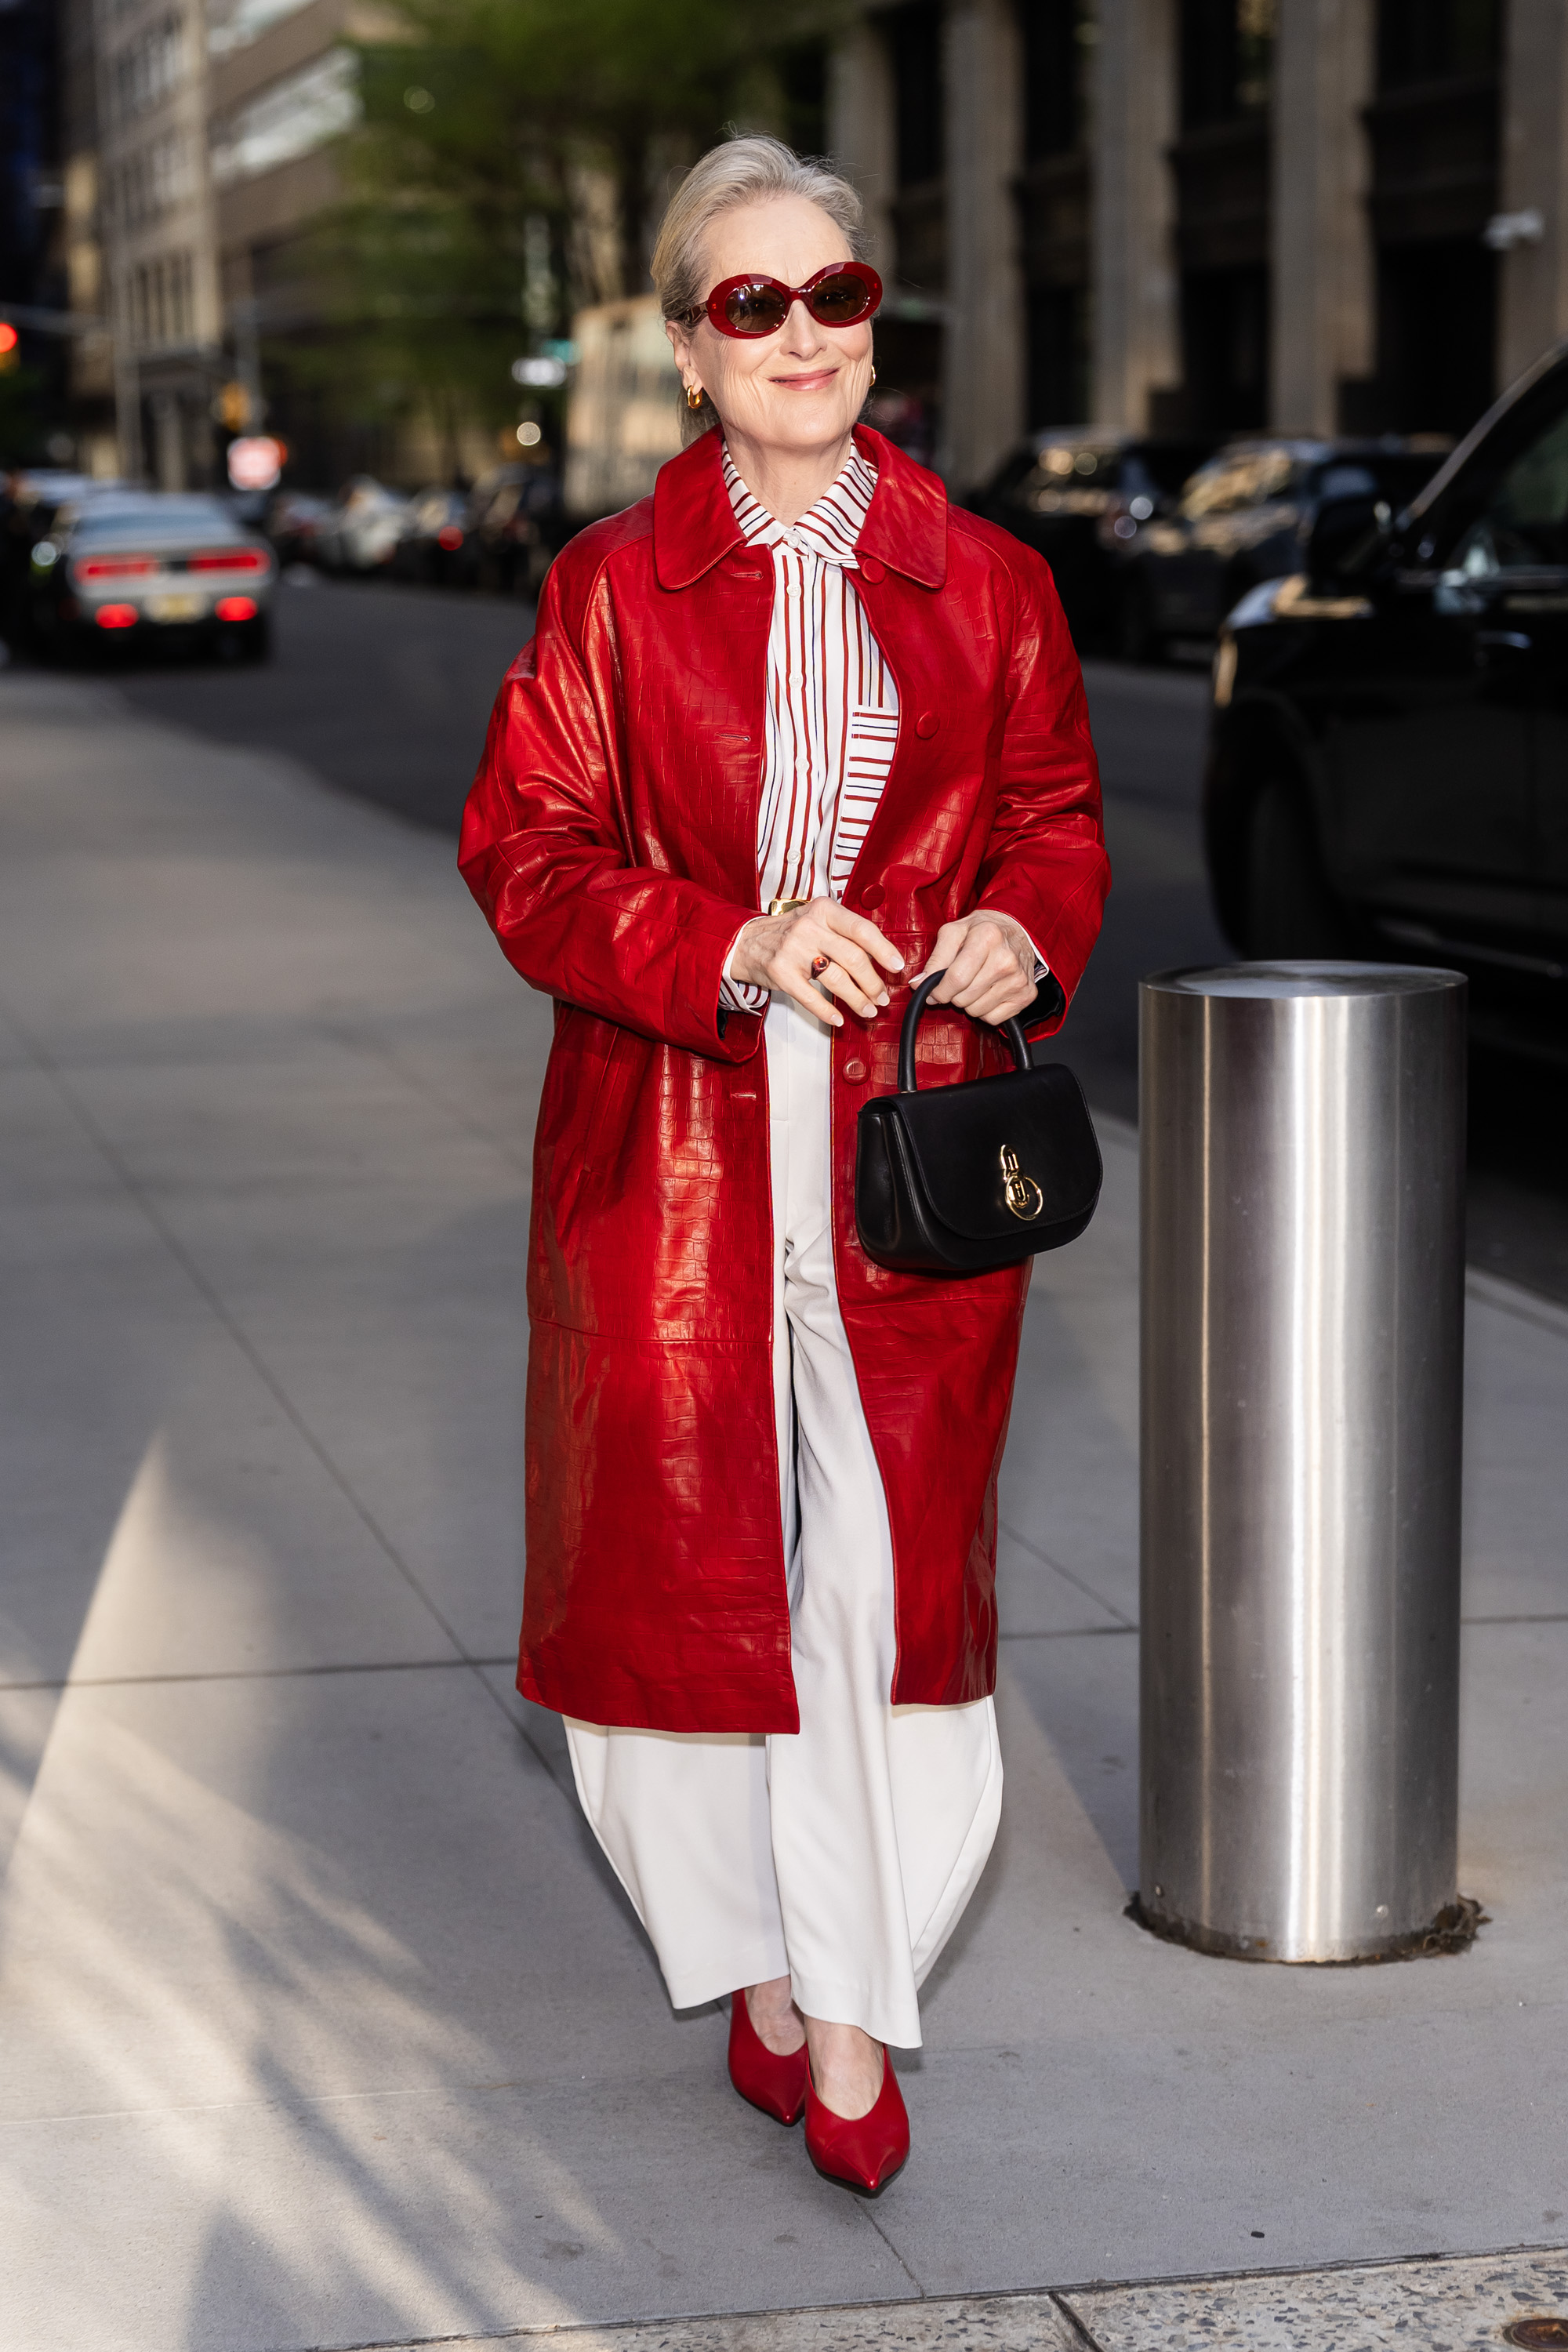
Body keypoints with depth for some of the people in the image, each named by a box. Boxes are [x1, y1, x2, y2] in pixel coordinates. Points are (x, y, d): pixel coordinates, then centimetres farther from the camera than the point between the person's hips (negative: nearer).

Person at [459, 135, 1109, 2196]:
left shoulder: (985, 584, 7)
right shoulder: (611, 587, 4)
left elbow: (1058, 816, 15)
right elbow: (525, 849, 1)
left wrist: (1026, 933, -8)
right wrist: (732, 948, -16)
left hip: (911, 1145, 0)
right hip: (676, 1153, 0)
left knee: (891, 1559, -5)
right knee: (687, 1558, 5)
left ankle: (850, 2017, 4)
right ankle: (759, 1969, 24)